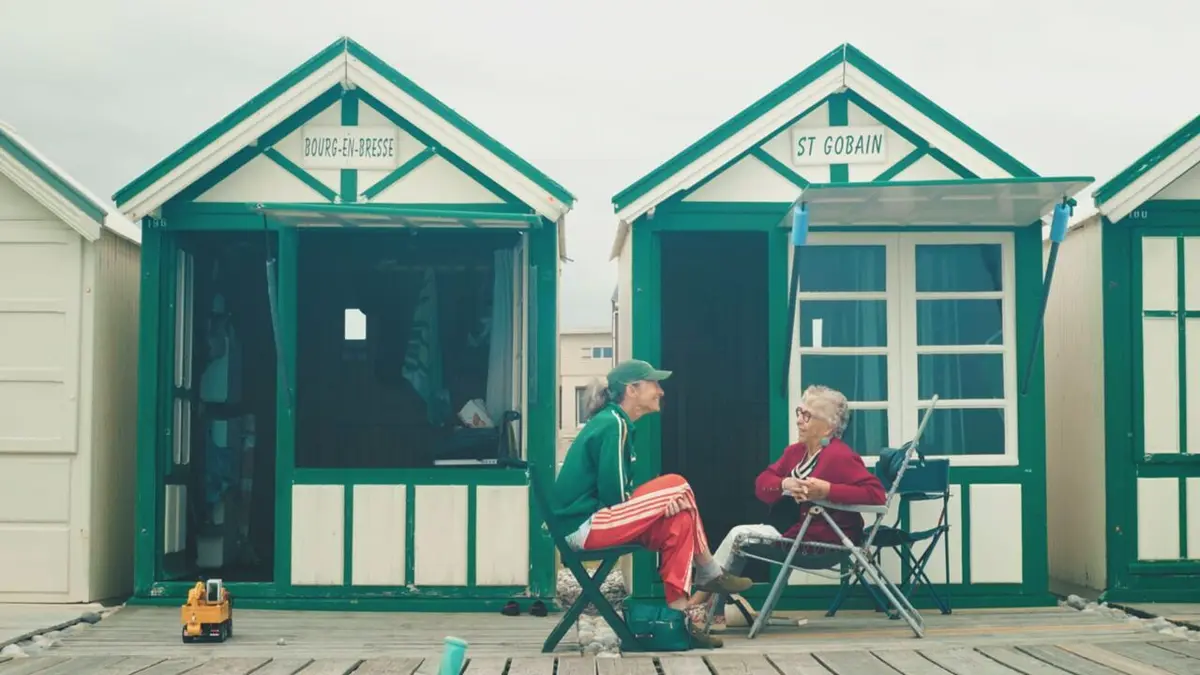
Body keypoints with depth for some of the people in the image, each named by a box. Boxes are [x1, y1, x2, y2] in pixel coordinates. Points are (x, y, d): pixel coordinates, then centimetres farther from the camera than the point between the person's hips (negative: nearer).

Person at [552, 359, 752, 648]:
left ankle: (677, 613, -1)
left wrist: (658, 502, -3)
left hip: (585, 523, 10)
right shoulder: (613, 424, -13)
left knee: (678, 522, 1)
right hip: (586, 525, -10)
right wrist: (663, 499, -2)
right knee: (676, 485, -13)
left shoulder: (611, 421, 16)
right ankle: (710, 575, -2)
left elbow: (617, 493, 13)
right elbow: (615, 494, -17)